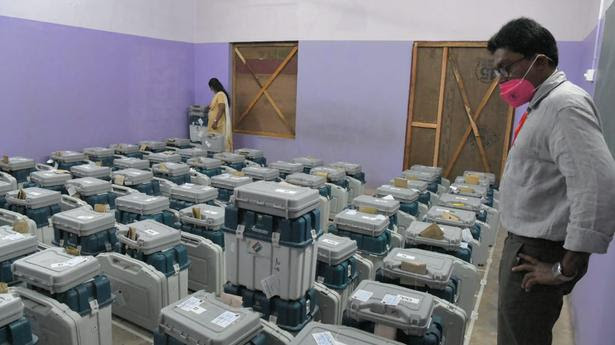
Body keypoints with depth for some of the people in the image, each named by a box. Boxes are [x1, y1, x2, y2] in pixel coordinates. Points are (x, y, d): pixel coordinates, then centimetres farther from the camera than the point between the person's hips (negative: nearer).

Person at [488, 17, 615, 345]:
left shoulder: (566, 105, -20)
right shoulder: (544, 103, 12)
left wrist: (566, 269, -22)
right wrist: (518, 244, 18)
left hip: (539, 253, -9)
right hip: (525, 243, 9)